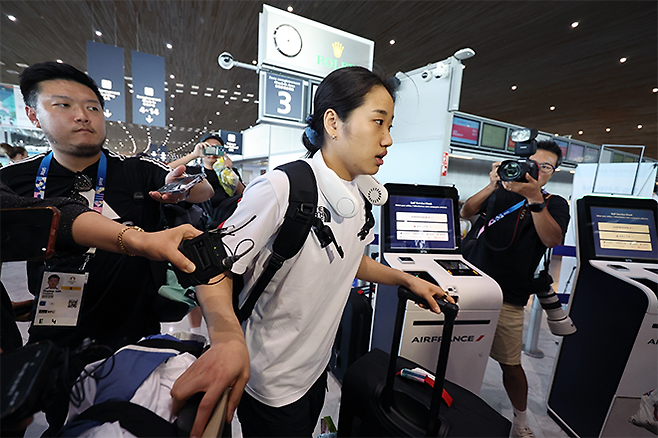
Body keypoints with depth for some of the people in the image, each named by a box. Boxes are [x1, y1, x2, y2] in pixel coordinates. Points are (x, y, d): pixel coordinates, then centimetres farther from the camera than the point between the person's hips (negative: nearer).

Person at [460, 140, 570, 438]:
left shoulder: (555, 205, 5)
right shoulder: (502, 192, 10)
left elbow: (552, 239, -14)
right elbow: (466, 213, -2)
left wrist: (534, 198, -25)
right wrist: (492, 186, -15)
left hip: (508, 298, -1)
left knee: (510, 364, 6)